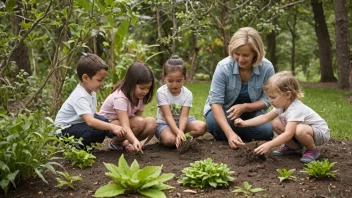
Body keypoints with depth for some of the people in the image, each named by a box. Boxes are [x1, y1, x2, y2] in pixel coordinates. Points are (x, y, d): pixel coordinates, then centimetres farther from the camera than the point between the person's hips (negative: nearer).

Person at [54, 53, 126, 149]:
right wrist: (112, 127, -45)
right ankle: (75, 146, -12)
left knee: (104, 121, -7)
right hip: (65, 130, -9)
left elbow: (92, 115, 5)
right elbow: (90, 121, -40)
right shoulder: (80, 97, -29)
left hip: (79, 123, 9)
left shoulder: (91, 91, 2)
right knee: (97, 129, -29)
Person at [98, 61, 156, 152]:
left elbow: (137, 116, -9)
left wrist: (128, 141, -21)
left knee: (151, 123, -20)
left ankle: (124, 143, -7)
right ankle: (115, 143, -11)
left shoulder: (140, 96, -8)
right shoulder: (120, 98, -31)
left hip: (125, 120, 7)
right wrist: (135, 140, -59)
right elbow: (125, 126, -41)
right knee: (139, 122, -33)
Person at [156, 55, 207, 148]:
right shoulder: (161, 92, -18)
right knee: (170, 140, -35)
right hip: (164, 123, -3)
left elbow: (184, 116, -19)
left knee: (202, 127, -22)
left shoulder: (187, 94, -10)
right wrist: (178, 132, -39)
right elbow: (168, 116, -24)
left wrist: (180, 132, -38)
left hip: (181, 122, 3)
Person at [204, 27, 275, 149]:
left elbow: (266, 100, -11)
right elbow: (216, 102, -28)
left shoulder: (267, 68, -19)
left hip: (251, 111, 2)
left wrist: (245, 107, -32)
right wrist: (229, 133, -41)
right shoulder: (223, 67, -25)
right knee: (214, 122, -35)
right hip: (223, 111, -2)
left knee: (267, 131, -26)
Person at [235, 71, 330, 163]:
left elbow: (288, 134, -42)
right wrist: (245, 123, -10)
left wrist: (269, 145, -47)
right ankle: (294, 147, 8)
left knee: (300, 130, -41)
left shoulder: (295, 110, -33)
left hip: (320, 132, -8)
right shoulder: (281, 105, -5)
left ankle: (312, 150, -11)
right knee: (276, 123, -5)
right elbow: (265, 117, 0)